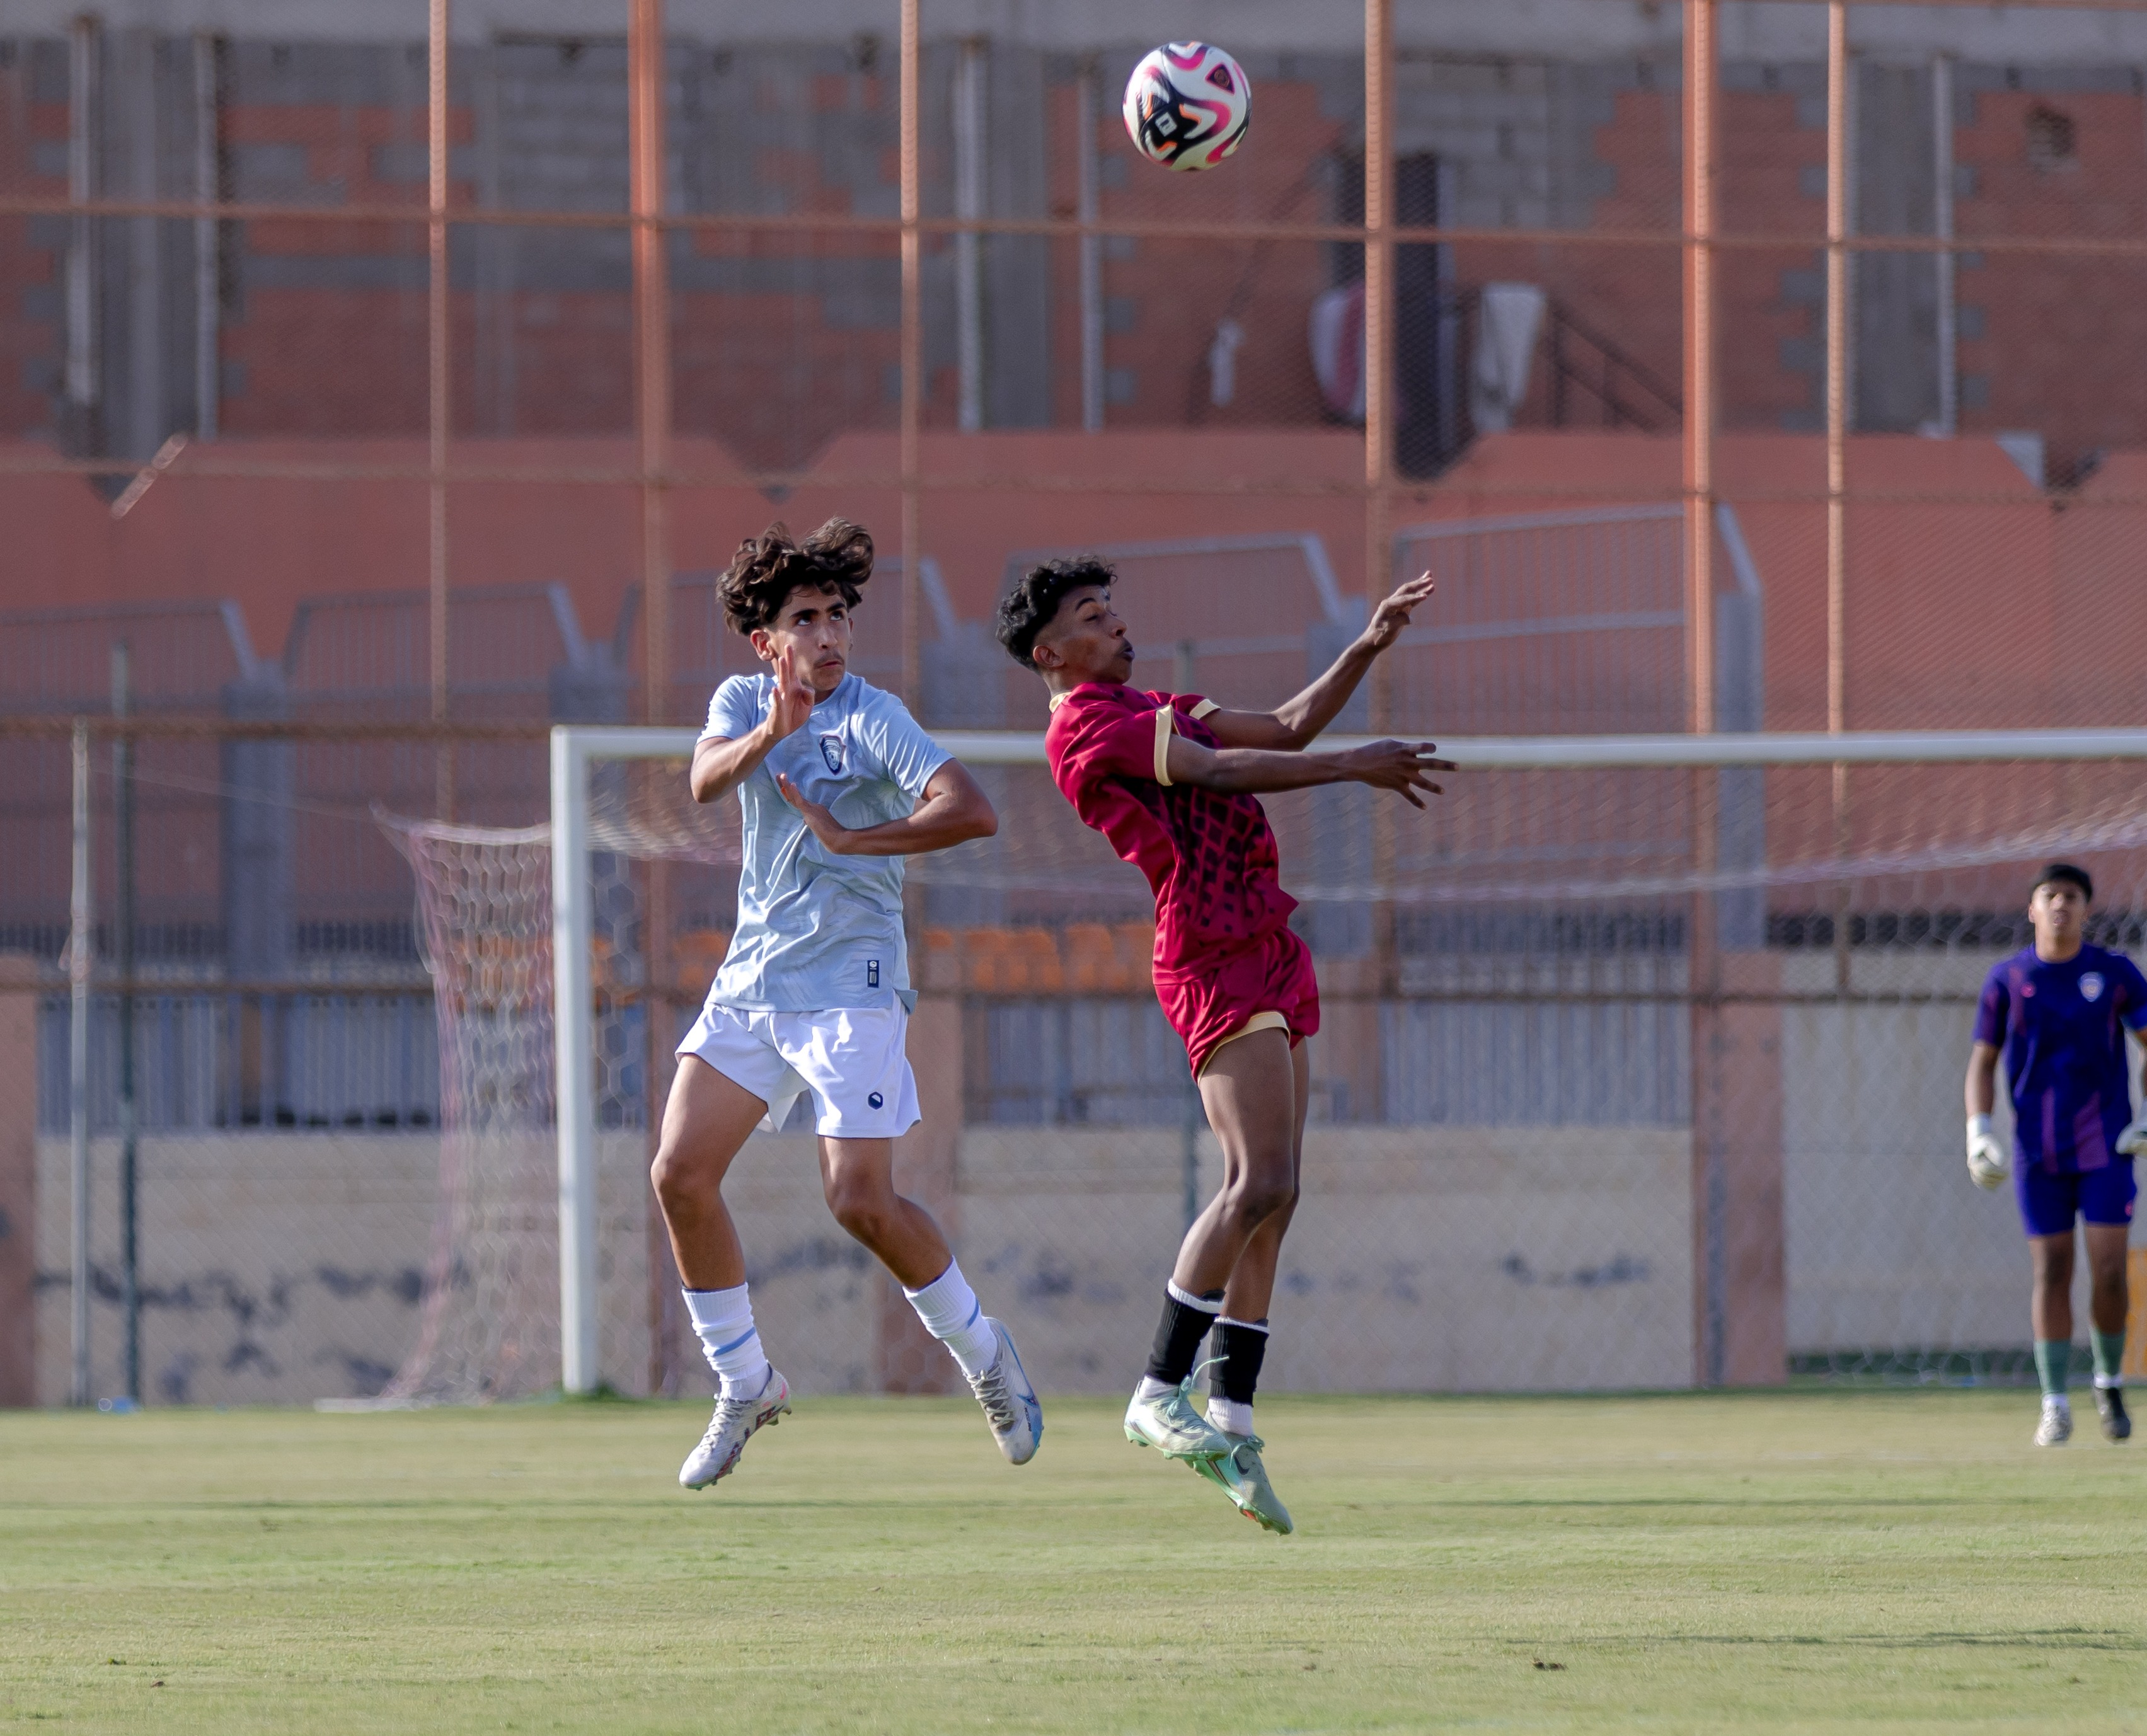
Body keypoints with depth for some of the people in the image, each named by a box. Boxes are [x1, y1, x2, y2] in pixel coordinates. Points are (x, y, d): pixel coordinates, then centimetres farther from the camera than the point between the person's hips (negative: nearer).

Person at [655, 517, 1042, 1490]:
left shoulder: (872, 720, -10)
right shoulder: (742, 703, 8)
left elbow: (971, 813, -22)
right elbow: (705, 781, -13)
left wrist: (850, 838, -23)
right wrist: (770, 734, -31)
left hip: (848, 983, -6)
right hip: (749, 981, 6)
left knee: (861, 1200, -14)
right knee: (680, 1174, -3)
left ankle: (981, 1352, 9)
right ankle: (744, 1386, 13)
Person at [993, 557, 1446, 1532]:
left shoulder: (1149, 711, 23)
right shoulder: (1086, 726, -7)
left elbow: (1286, 730, 27)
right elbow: (1217, 772, -17)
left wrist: (1368, 648, 17)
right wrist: (1354, 768, -20)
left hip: (1269, 957, 10)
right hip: (1216, 964, -10)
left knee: (1267, 1199, 4)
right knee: (1261, 1182, -19)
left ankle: (1230, 1422, 4)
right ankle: (1161, 1396, -14)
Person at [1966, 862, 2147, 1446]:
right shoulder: (2007, 979, 1)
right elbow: (1983, 1061, 7)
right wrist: (1978, 1133, -6)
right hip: (2038, 1152, 1)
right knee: (2051, 1271, -1)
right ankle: (2055, 1405, 5)